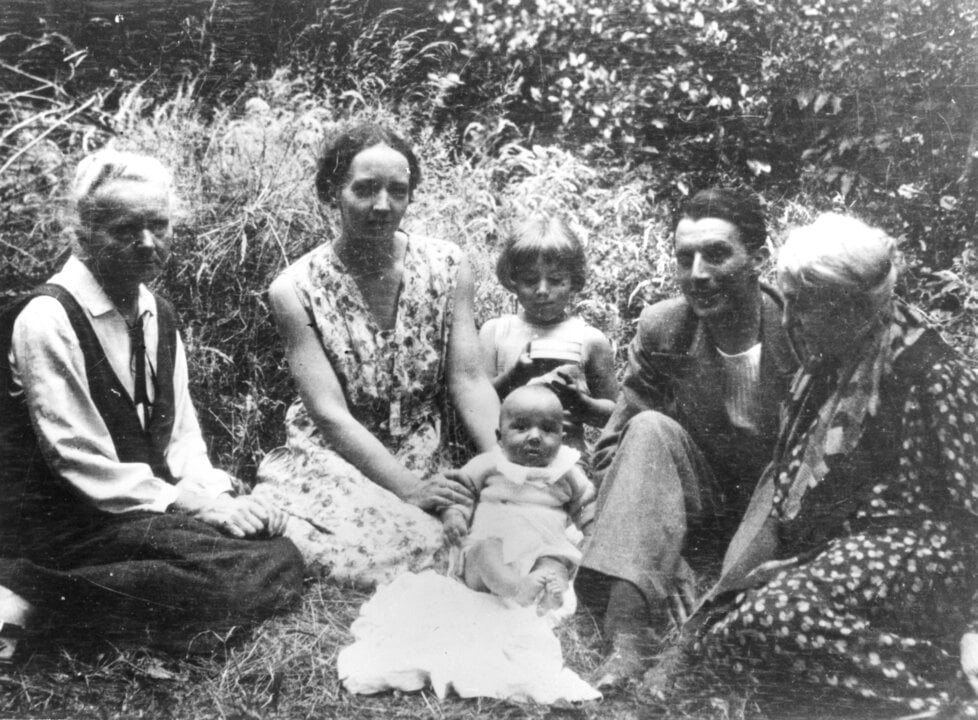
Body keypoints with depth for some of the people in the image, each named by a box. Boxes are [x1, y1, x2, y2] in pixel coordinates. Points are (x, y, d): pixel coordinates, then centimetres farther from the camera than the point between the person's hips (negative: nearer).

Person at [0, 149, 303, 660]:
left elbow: (180, 434, 11)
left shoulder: (158, 314, 11)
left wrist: (215, 492, -8)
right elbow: (81, 462, -17)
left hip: (147, 504, 9)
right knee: (246, 575, -25)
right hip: (63, 520, -8)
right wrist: (193, 503, -18)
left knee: (279, 554, -12)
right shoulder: (47, 320, -14)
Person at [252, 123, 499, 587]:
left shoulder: (446, 268, 1)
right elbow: (330, 414, -13)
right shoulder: (296, 290, -8)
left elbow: (469, 382, -2)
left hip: (428, 465, 4)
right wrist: (408, 488, -22)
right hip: (332, 462, -3)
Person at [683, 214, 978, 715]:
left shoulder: (932, 376, -10)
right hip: (829, 548, 8)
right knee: (714, 632, -12)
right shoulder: (827, 365, 13)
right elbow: (791, 475, 16)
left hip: (908, 545, -8)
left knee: (774, 617, -31)